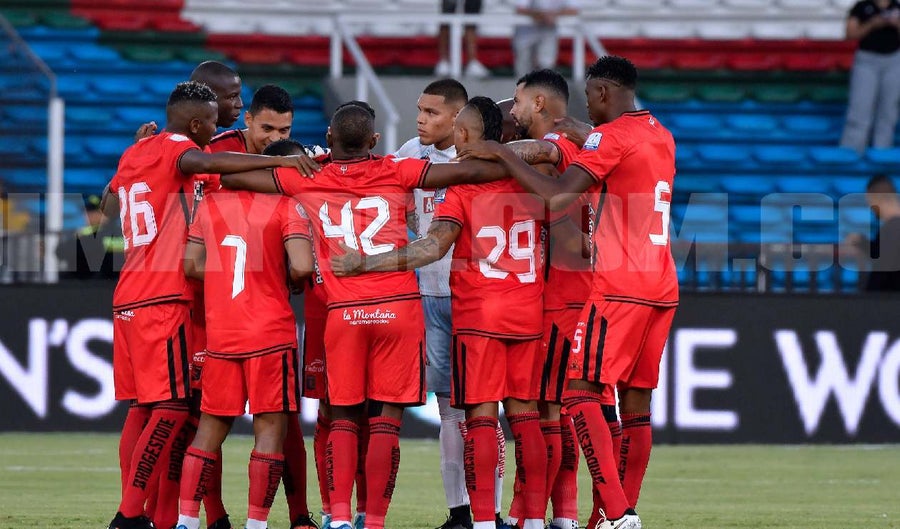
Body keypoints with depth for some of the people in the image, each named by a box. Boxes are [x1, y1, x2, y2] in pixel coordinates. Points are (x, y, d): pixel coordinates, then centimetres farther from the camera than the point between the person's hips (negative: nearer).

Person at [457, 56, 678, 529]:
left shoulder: (610, 137, -10)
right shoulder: (661, 137, 16)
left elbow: (558, 197, -19)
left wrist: (501, 154, -11)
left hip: (619, 288, -8)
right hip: (663, 289, 8)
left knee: (581, 393, -7)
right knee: (635, 401, 9)